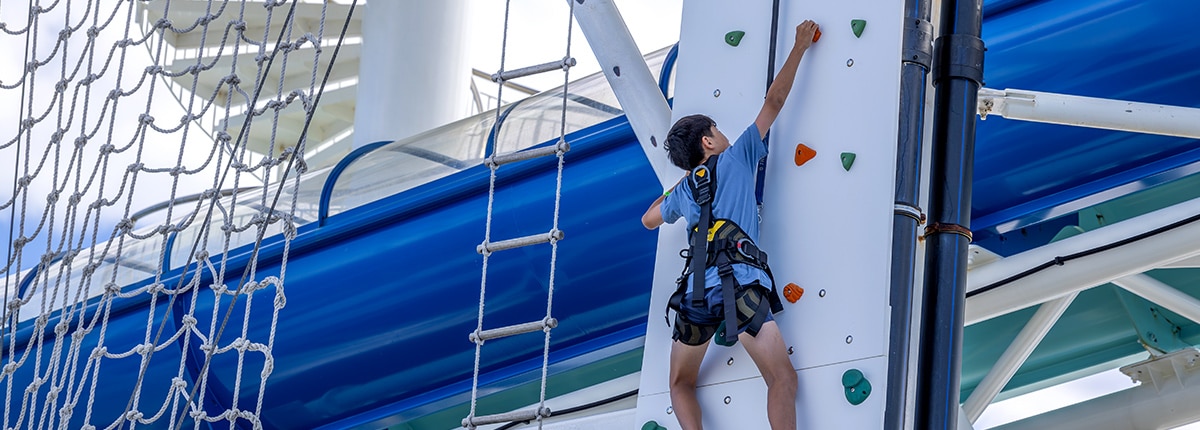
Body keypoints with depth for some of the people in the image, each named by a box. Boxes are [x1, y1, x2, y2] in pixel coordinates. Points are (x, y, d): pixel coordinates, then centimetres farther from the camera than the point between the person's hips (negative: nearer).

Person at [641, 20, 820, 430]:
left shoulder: (683, 190, 25)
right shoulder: (736, 159, 14)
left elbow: (649, 219, 46)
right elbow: (774, 101, 16)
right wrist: (800, 47, 25)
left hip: (695, 292, 4)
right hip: (740, 283, -4)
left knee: (681, 384, 20)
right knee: (782, 379, -11)